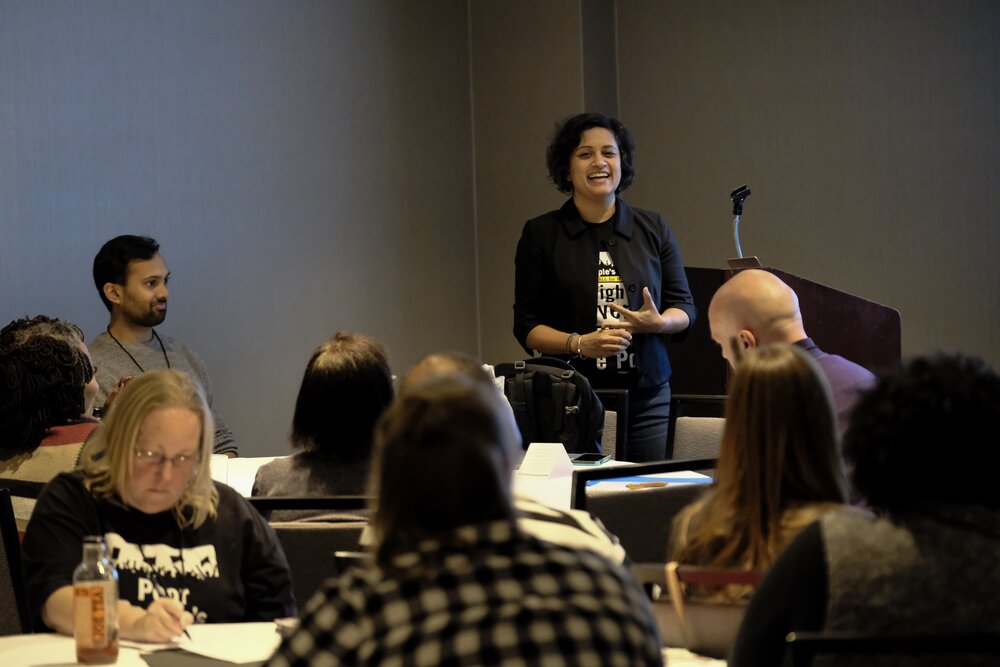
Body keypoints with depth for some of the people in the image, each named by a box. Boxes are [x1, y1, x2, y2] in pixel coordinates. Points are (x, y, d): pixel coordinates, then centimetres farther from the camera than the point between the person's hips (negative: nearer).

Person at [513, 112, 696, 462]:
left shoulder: (653, 229, 10)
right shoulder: (541, 234, 4)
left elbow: (685, 309, 12)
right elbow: (527, 327, 2)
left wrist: (657, 323, -10)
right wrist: (580, 344, -14)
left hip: (646, 398, 2)